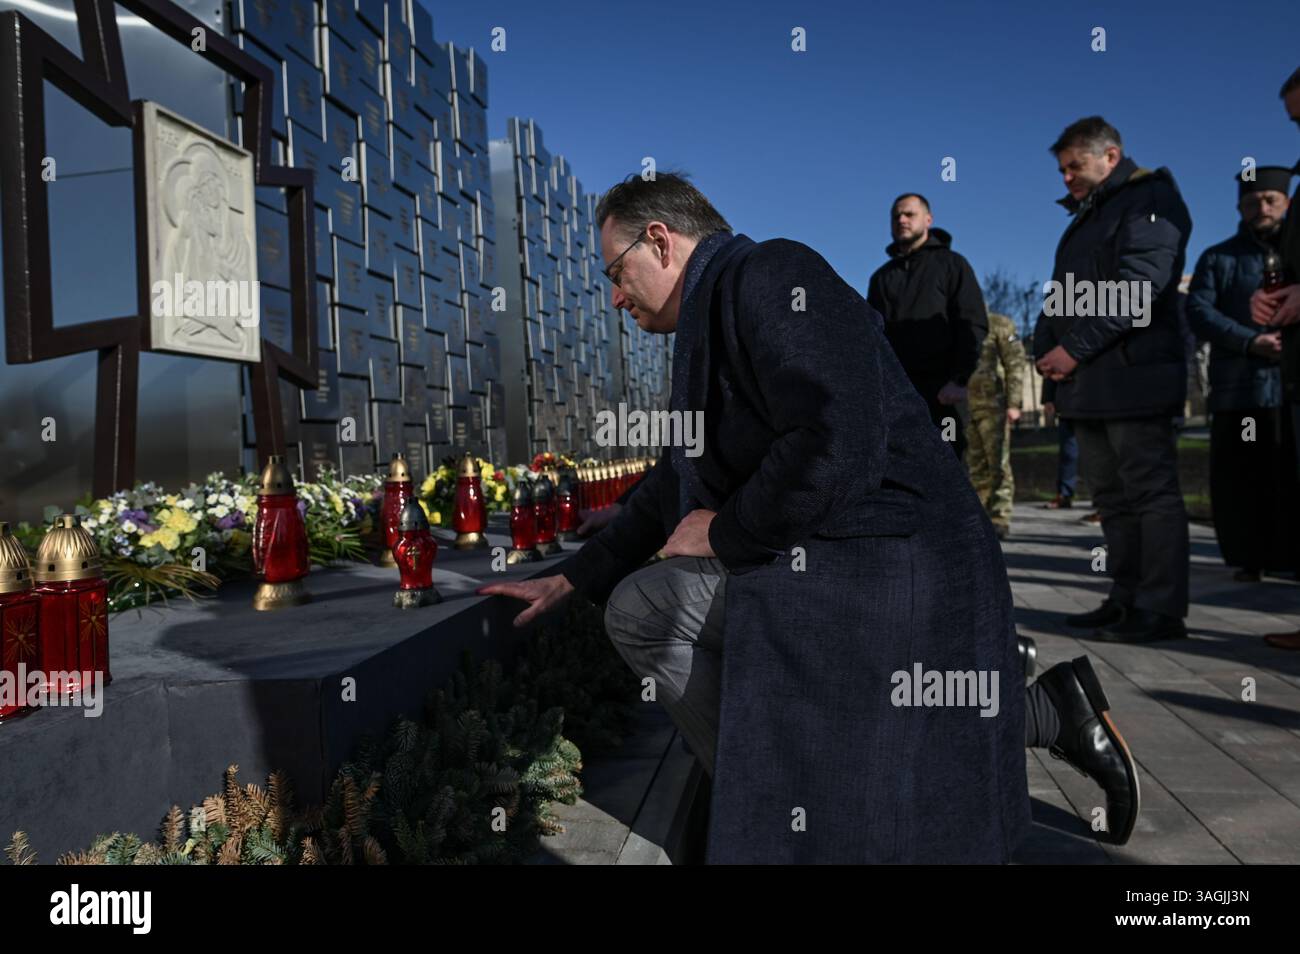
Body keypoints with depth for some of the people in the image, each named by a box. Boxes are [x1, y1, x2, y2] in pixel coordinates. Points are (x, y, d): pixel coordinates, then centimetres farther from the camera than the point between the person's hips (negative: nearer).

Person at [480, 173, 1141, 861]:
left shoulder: (772, 274, -13)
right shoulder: (712, 312, 18)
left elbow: (838, 449, -27)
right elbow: (674, 483, 25)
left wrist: (724, 533, -11)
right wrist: (572, 578, 26)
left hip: (882, 574, -10)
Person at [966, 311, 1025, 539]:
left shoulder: (999, 324, 3)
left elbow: (1015, 365, -3)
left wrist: (1013, 404, -12)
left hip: (993, 405, -5)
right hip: (964, 407, 5)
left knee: (998, 463, -6)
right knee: (975, 466, 6)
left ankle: (1000, 520, -4)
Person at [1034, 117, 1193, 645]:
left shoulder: (1149, 198, -3)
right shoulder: (1086, 217, 25)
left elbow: (1138, 286, -17)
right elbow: (1061, 295, 21)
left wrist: (1075, 348, -18)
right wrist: (1047, 348, 3)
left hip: (1132, 377, -9)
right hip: (1088, 382, 9)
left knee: (1151, 492, -7)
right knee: (1112, 497, 10)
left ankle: (1161, 610, -3)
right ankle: (1127, 601, 17)